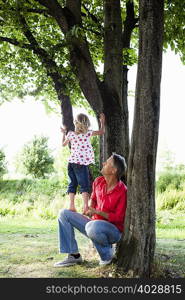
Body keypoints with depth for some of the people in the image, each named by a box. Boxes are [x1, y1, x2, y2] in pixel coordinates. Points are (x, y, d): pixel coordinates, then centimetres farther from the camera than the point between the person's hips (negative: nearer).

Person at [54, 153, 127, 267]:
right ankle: (74, 255, -3)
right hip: (94, 223, 8)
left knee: (92, 227, -40)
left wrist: (97, 212, -26)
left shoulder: (122, 191, -22)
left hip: (114, 231, -7)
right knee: (64, 214, 0)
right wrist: (90, 208, -1)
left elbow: (118, 218, -19)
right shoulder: (98, 181, -1)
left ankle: (108, 254, -9)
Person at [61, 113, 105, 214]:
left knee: (72, 184, 11)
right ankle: (85, 206, -12)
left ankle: (71, 206, 10)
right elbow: (102, 132, 9)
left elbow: (63, 144, 23)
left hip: (71, 161, 4)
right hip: (82, 163, -4)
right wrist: (102, 121, 24)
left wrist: (63, 133, 37)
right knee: (84, 185, -2)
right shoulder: (88, 133, -4)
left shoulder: (70, 134, 5)